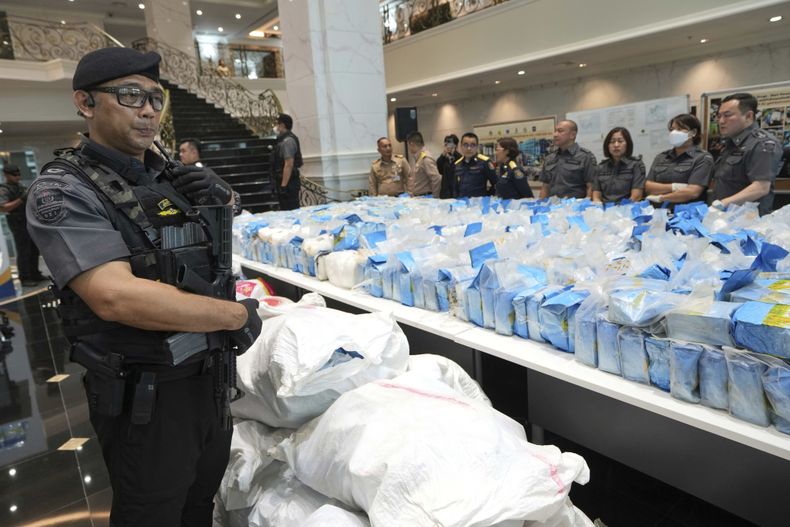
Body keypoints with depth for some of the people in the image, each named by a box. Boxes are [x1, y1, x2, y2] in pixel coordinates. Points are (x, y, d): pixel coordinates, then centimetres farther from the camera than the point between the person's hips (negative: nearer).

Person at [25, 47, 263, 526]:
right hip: (145, 395, -6)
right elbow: (117, 296, -28)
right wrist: (237, 315, -21)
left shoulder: (172, 178, 5)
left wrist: (217, 196, 1)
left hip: (210, 376, 6)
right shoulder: (63, 191, -14)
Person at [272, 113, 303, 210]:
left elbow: (289, 165, -22)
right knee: (286, 211, 14)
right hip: (288, 183, 10)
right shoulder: (283, 140, 17)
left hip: (288, 183, -10)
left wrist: (283, 185, -23)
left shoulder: (287, 141, -15)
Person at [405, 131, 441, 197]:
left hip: (426, 197, -8)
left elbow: (437, 179, -23)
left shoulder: (426, 159, -16)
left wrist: (434, 197, -16)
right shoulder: (415, 158, 11)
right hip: (416, 197, 8)